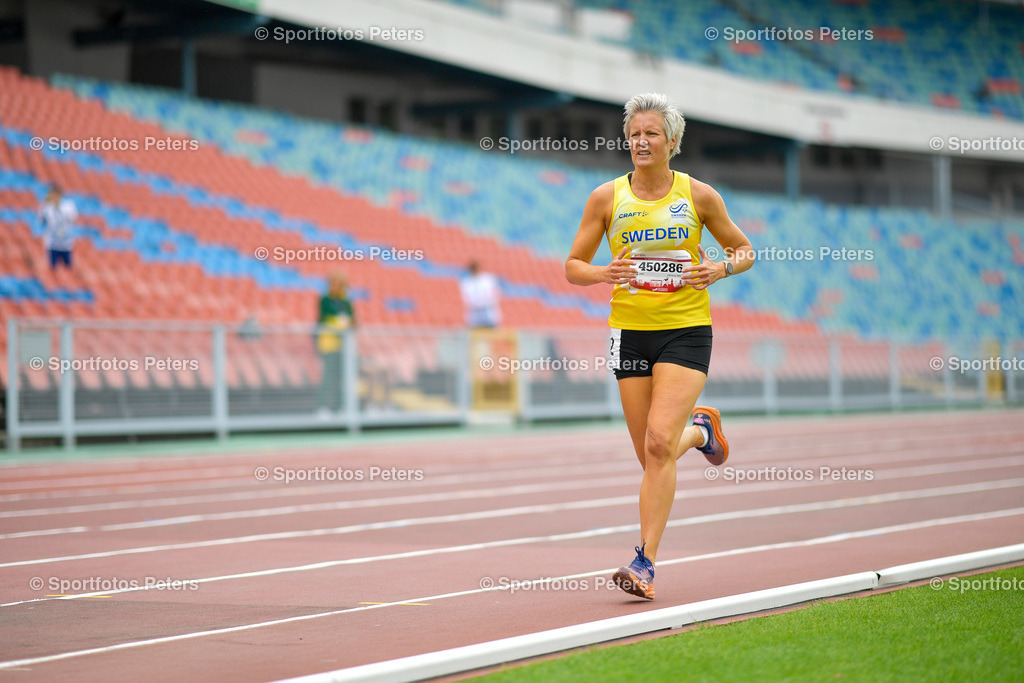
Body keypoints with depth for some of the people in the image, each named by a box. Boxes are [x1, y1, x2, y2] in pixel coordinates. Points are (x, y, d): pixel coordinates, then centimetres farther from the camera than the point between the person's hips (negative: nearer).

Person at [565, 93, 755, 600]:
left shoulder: (699, 195, 1)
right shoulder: (607, 198, 2)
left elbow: (743, 249, 12)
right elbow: (573, 266, 7)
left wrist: (721, 268, -10)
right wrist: (604, 274, -15)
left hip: (686, 330, -2)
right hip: (630, 331, 3)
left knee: (659, 442, -19)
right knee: (651, 456, 6)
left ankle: (646, 561, -15)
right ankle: (698, 430, 43)